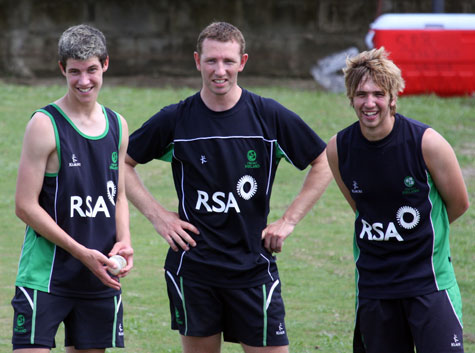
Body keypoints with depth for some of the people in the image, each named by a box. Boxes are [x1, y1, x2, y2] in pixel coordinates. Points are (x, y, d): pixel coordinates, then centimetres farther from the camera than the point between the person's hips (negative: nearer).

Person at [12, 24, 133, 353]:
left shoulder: (118, 126, 10)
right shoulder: (45, 125, -9)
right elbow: (26, 206, -11)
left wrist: (124, 241, -1)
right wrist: (83, 253, -14)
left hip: (101, 278, 6)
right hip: (46, 275, -6)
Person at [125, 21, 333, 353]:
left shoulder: (270, 116, -3)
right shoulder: (175, 119, -1)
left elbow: (324, 163, 8)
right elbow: (123, 162, 11)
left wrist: (289, 220, 2)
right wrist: (157, 215, 1)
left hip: (253, 266, 0)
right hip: (193, 268, 1)